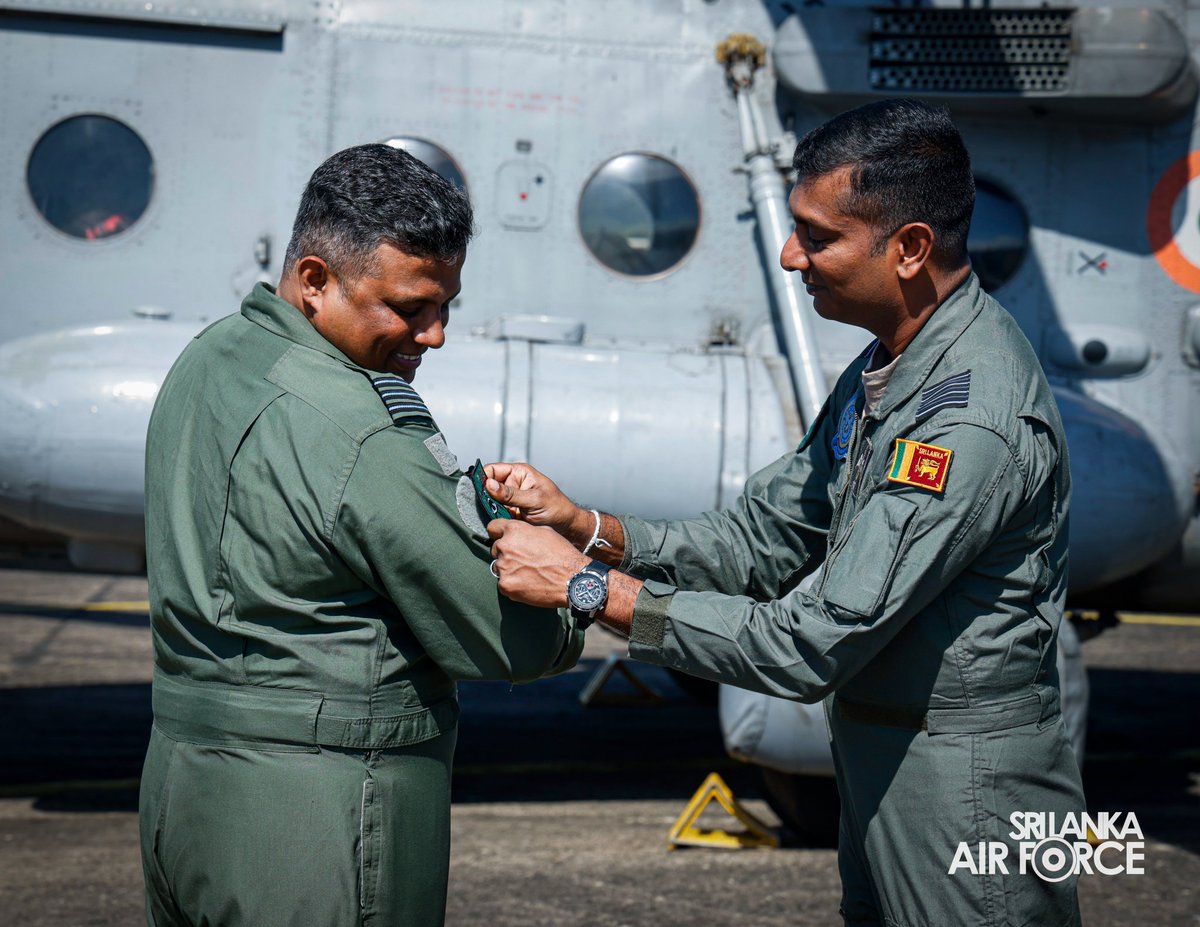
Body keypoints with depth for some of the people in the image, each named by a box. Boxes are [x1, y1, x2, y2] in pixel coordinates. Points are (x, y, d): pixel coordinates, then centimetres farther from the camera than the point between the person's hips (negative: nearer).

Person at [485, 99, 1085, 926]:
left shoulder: (972, 418, -26)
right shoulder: (884, 368, 7)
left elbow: (813, 646, -27)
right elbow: (765, 540, 9)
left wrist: (589, 588, -22)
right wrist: (588, 529, -5)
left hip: (967, 794, -9)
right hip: (881, 767, 9)